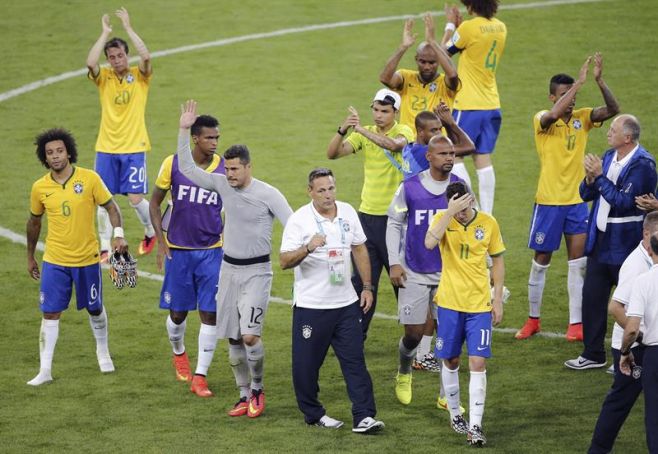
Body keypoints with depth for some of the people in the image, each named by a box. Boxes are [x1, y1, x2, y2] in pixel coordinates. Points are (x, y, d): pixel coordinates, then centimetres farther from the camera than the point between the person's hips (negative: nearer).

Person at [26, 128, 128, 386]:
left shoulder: (89, 178, -10)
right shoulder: (40, 188, -4)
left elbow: (110, 207, -4)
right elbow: (34, 221, 11)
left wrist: (118, 234, -20)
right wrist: (30, 257, 17)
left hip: (87, 259, -1)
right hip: (54, 261, 1)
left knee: (95, 309, 15)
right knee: (50, 313, -3)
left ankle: (103, 352, 40)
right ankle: (45, 370, 1)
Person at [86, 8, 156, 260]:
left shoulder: (139, 76, -1)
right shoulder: (103, 77, 1)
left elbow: (146, 57, -22)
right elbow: (90, 63, -20)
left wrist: (128, 28, -18)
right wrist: (105, 33, -14)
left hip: (134, 147, -2)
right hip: (106, 148, 2)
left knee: (136, 198, -5)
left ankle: (151, 232, 23)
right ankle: (105, 247, 10)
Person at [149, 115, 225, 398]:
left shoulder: (225, 168, -5)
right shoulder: (173, 164, -6)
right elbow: (155, 202, 5)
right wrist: (161, 243, -2)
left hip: (212, 251, 0)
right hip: (178, 250, 0)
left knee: (210, 313, -5)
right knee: (178, 312, 8)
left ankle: (200, 376, 1)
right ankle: (179, 353, 39)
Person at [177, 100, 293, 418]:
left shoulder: (268, 194, -12)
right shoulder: (223, 185, 0)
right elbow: (187, 169, 0)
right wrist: (184, 131, -7)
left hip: (257, 272, -5)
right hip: (229, 269, 5)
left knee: (250, 336, -16)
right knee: (232, 338, 6)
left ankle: (257, 389, 7)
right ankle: (244, 397, 18)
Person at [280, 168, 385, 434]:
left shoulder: (347, 212, 5)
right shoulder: (299, 220, -10)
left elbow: (359, 249, 16)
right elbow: (284, 261, -17)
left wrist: (367, 287, 13)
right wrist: (308, 247, -35)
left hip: (346, 302, 4)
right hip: (310, 305, -4)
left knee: (355, 360, -1)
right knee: (306, 364, 3)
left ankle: (363, 417, -2)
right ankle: (313, 414, 20)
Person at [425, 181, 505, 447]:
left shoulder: (488, 223, -3)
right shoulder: (443, 220, -7)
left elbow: (497, 260, 8)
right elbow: (429, 243, -28)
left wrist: (498, 299, 5)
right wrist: (450, 213, -30)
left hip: (480, 305, 0)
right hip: (449, 304, 0)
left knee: (478, 363, -8)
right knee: (451, 361, 11)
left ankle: (475, 426, -8)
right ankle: (455, 414, 30)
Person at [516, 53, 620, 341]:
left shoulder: (582, 118, 1)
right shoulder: (543, 120, -10)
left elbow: (613, 110, -12)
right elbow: (554, 114, -34)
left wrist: (599, 80, -27)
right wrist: (579, 81, -34)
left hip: (577, 201, 3)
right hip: (548, 201, -3)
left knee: (578, 263, 1)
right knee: (541, 261, 9)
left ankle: (576, 323, 6)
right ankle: (533, 320, 23)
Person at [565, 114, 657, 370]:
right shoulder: (609, 157, 9)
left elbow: (623, 202, -23)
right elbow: (586, 194, 12)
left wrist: (600, 176, -21)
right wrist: (590, 178, -9)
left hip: (625, 245, -8)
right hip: (600, 241, 8)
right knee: (591, 298, 10)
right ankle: (593, 355, 19)